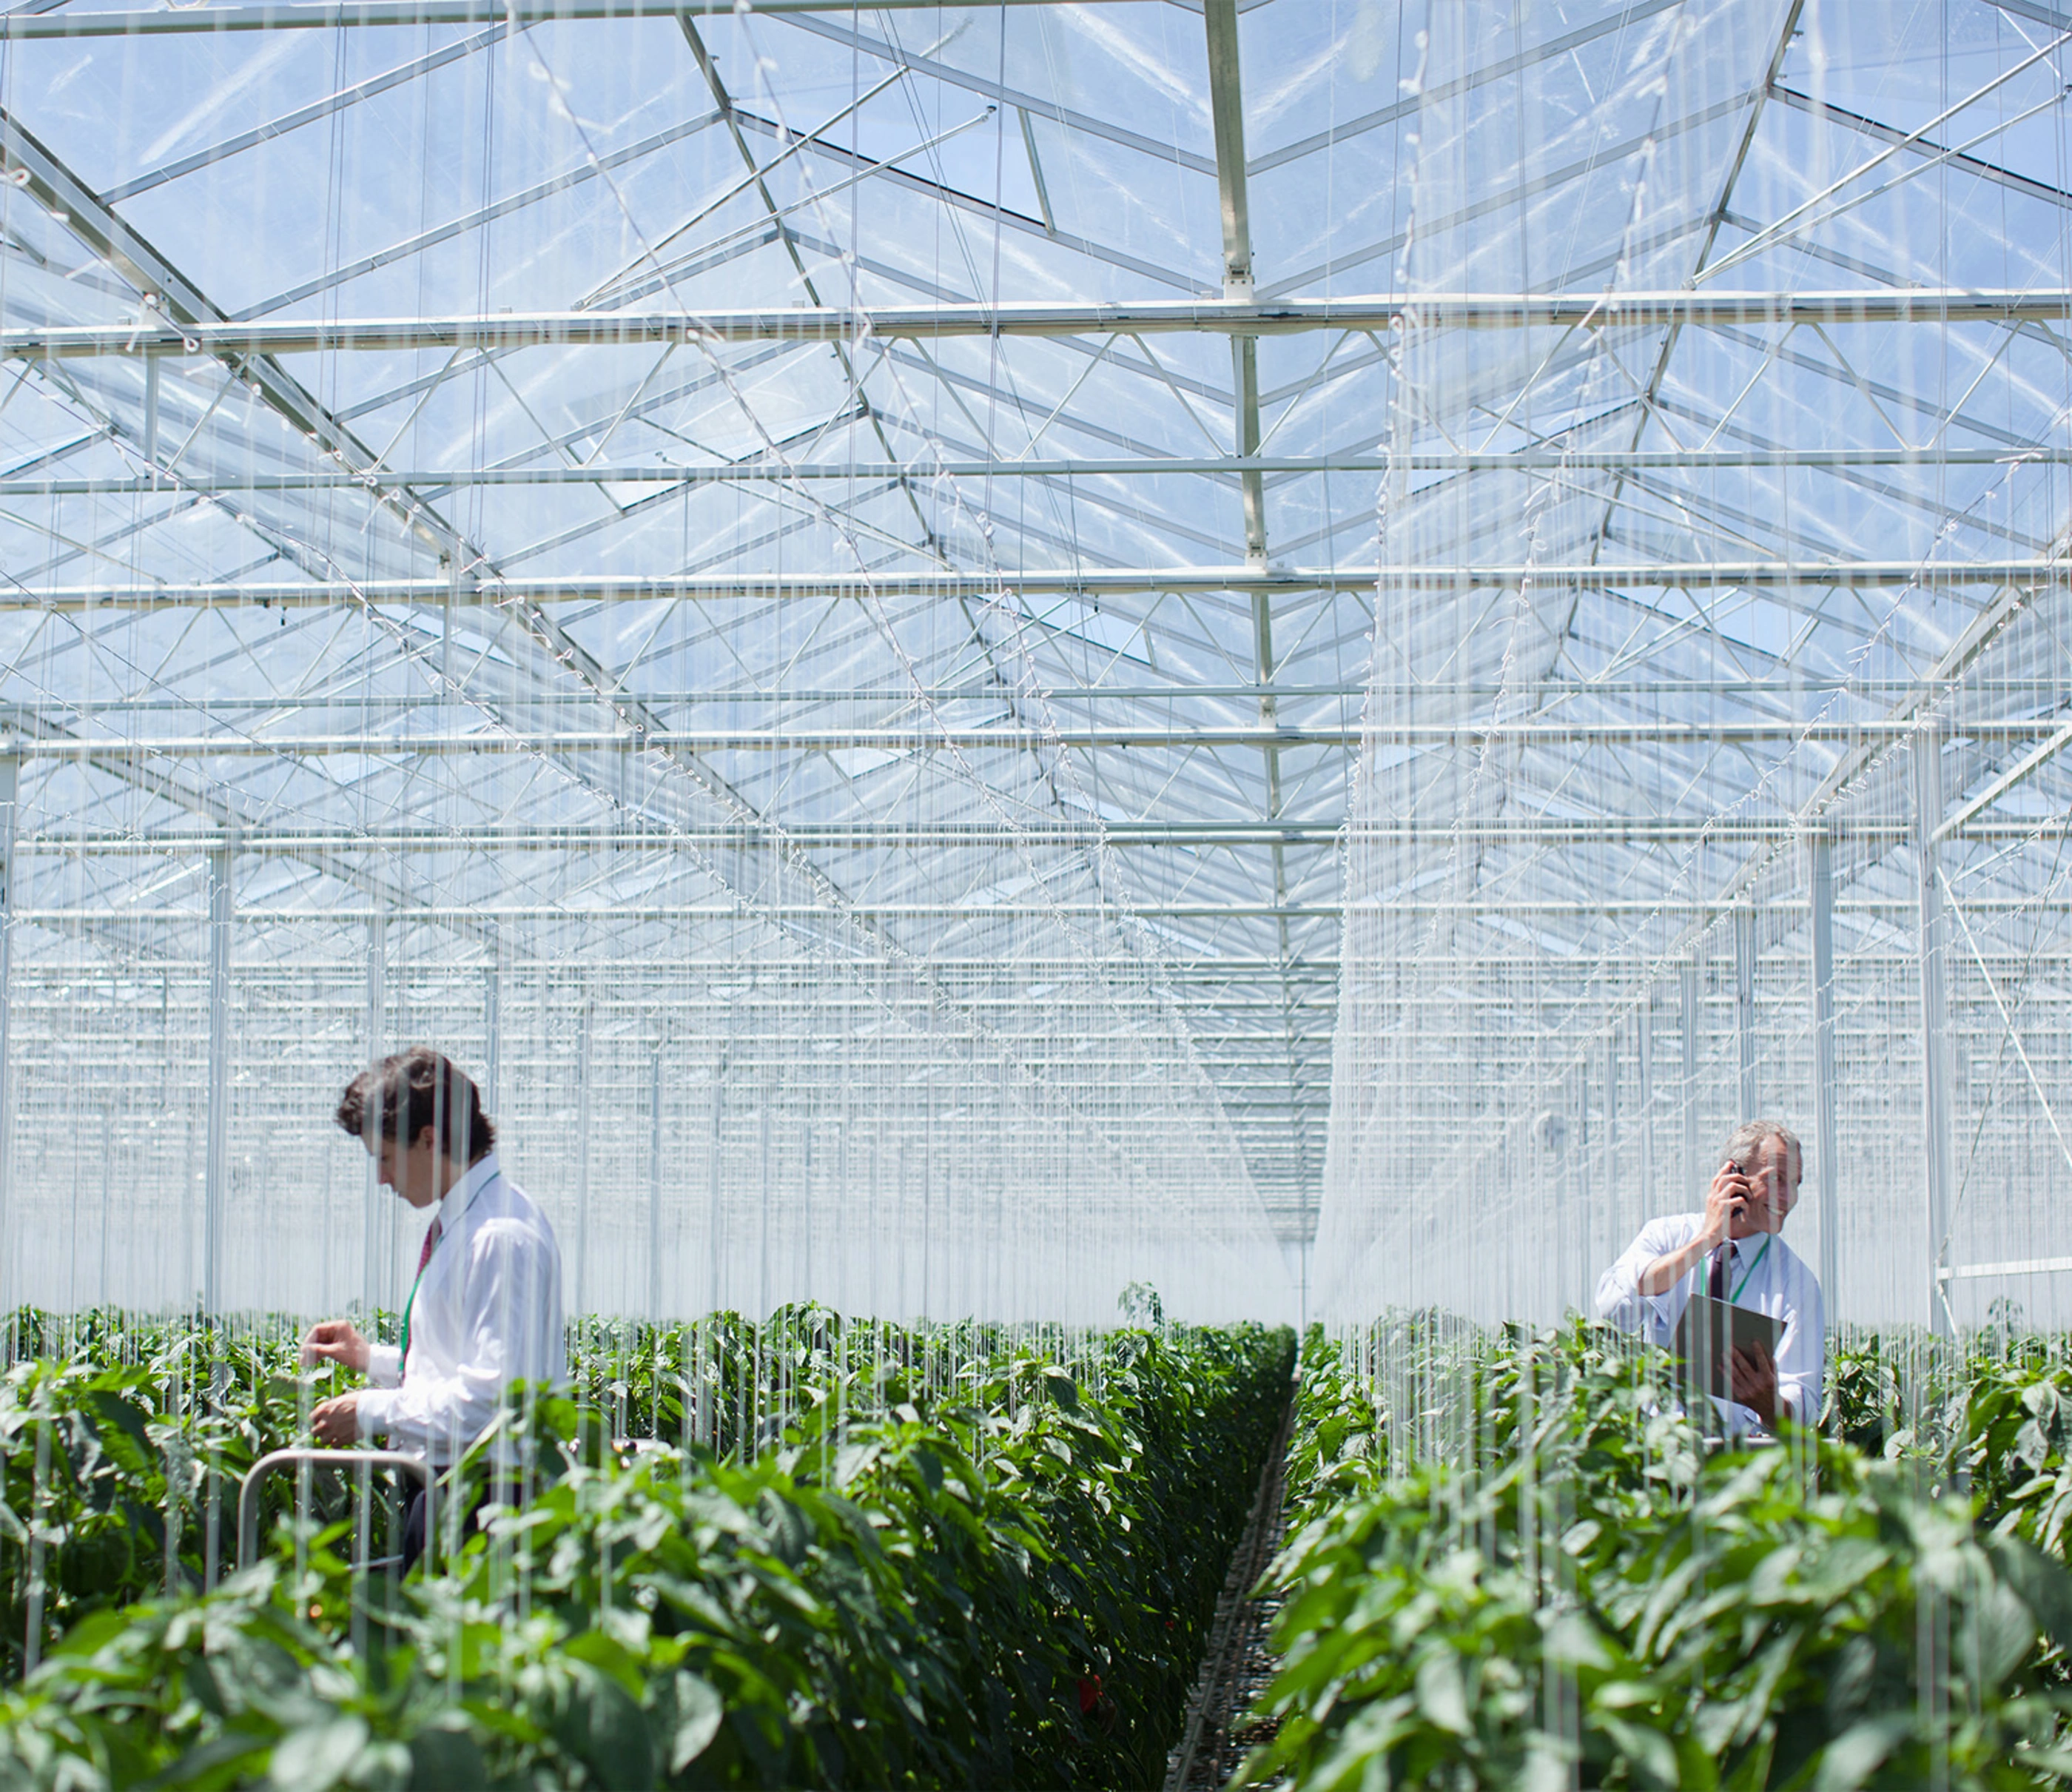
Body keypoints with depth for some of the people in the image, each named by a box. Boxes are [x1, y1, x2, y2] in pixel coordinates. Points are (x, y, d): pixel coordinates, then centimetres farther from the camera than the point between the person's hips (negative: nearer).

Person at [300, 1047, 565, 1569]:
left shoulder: (500, 1237, -17)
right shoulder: (458, 1224, 15)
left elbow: (491, 1394, -22)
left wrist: (373, 1412, -15)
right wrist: (370, 1357, 17)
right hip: (443, 1481, 9)